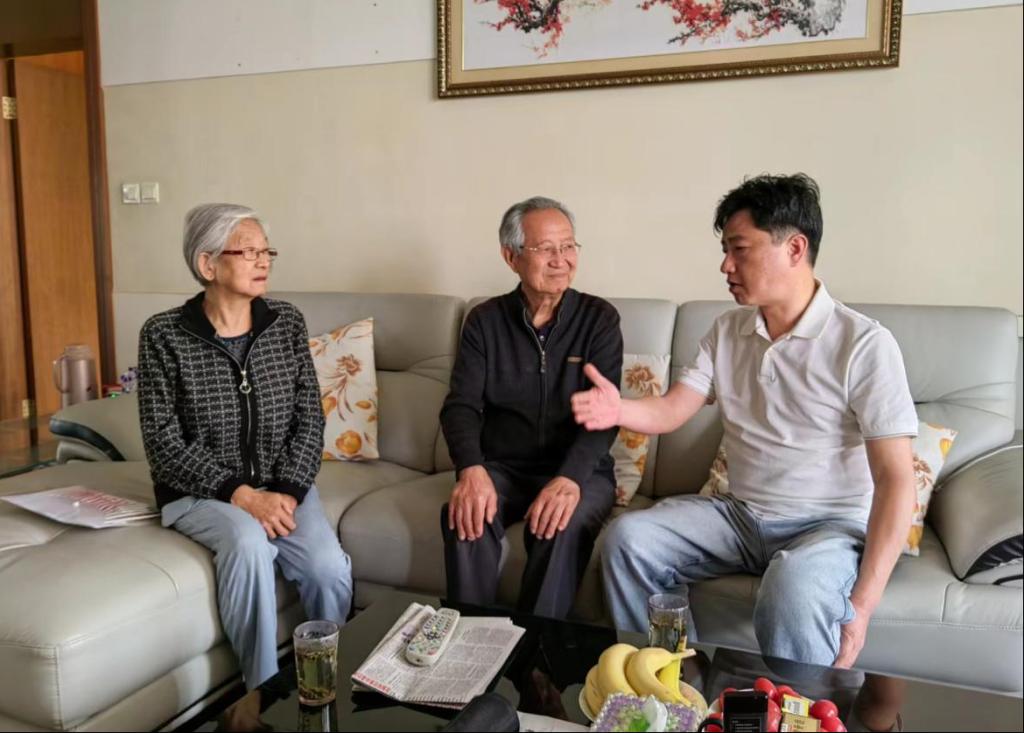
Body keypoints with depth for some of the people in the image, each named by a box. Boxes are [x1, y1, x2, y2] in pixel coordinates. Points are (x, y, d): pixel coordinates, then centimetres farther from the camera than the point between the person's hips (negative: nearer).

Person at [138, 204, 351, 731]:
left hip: (281, 485, 3)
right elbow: (165, 443, -12)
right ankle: (263, 689, -12)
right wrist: (241, 494, -22)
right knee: (249, 541, -34)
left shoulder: (286, 323, 0)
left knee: (330, 568, -23)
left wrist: (287, 493, -15)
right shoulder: (164, 334, -9)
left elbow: (309, 420, 0)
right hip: (199, 491, -2)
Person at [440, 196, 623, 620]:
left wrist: (570, 478, -31)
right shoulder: (485, 320, 3)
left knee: (561, 527, -32)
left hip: (579, 470, -1)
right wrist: (471, 469, -26)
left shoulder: (599, 318, -3)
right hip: (501, 467, 2)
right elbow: (461, 405, -5)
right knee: (466, 514, -29)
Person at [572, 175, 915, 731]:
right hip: (740, 513, 6)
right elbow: (672, 410, 0)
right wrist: (618, 408, -24)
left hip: (830, 524, -5)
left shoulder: (864, 344, -13)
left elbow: (895, 481, -16)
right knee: (627, 538, -14)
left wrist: (862, 602, -23)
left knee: (794, 589, -37)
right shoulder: (727, 333, 5)